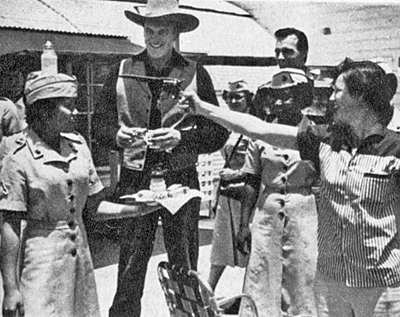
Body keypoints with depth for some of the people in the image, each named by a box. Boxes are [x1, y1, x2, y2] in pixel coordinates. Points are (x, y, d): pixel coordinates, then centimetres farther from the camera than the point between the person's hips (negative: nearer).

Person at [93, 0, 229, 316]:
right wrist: (117, 135, -14)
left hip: (181, 177, 0)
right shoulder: (123, 70, 6)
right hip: (135, 178, 1)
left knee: (185, 267, 8)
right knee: (130, 265, 4)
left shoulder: (195, 74, 2)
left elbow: (218, 132, -1)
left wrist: (181, 138, -16)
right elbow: (101, 122, 7)